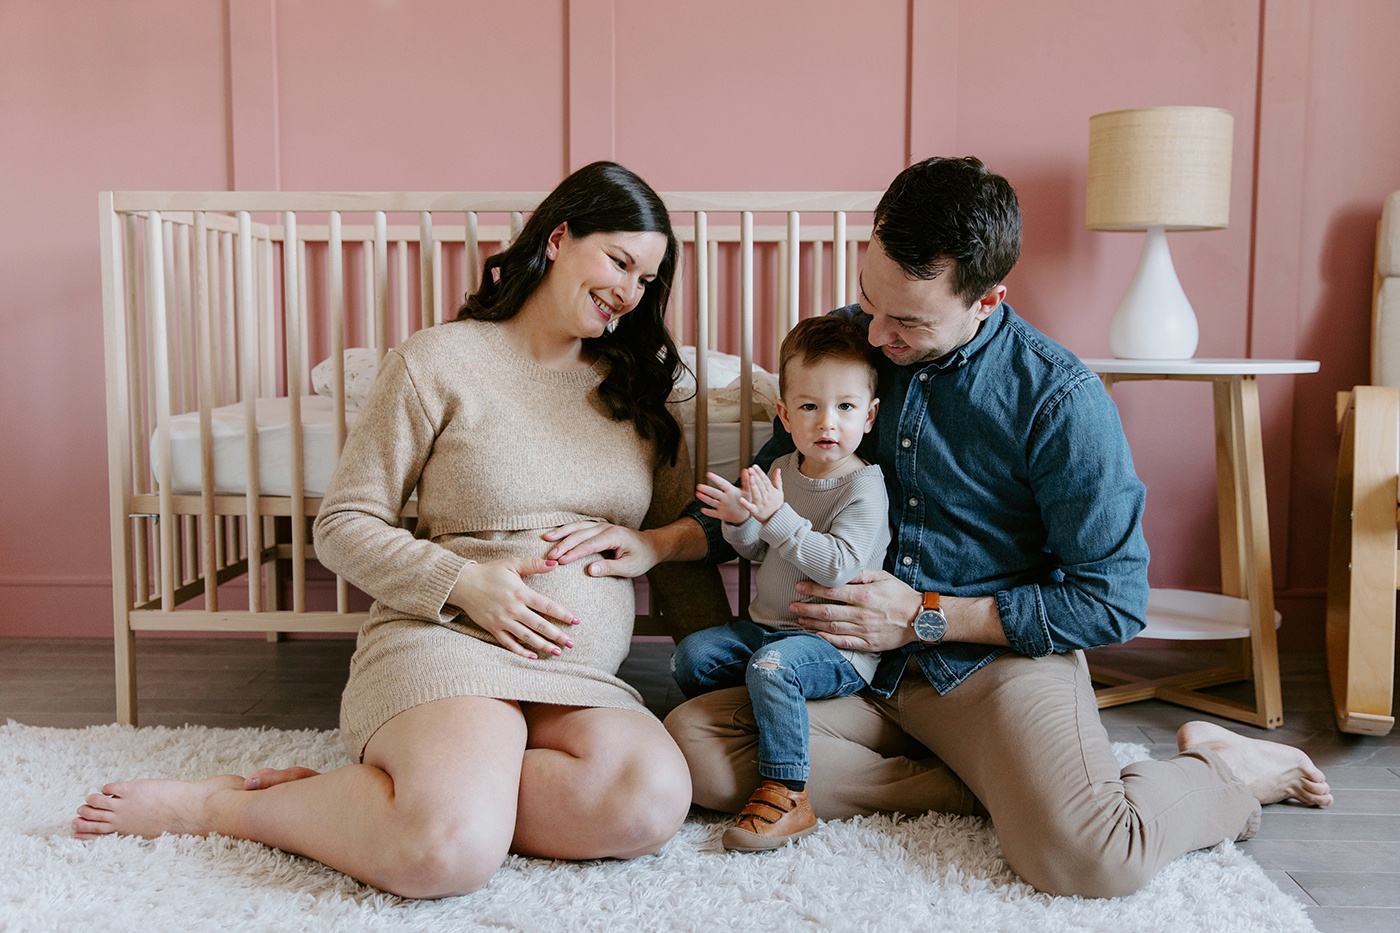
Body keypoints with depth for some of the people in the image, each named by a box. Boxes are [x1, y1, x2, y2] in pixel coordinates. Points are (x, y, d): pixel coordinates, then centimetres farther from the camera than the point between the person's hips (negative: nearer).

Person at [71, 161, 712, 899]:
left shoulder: (635, 386, 16)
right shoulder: (439, 361, 2)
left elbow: (694, 523, 21)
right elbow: (343, 527, 1)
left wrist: (650, 545, -2)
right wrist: (464, 582, -13)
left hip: (582, 681, 5)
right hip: (448, 644, -5)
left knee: (653, 801, -30)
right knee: (451, 851, -35)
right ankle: (214, 806, -7)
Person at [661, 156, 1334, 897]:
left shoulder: (1060, 401, -13)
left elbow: (1113, 602, -10)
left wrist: (926, 616, -14)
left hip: (1000, 660, -4)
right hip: (852, 664, 5)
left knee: (1086, 858, -31)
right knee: (694, 742, -20)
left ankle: (1222, 773, 5)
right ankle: (990, 790, -12)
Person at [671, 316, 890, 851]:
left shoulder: (864, 488, -15)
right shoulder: (784, 470, 7)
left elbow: (839, 566, -27)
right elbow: (760, 553, 17)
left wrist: (777, 518, -31)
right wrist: (741, 522, -5)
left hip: (837, 645, -8)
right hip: (767, 625, 8)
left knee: (772, 666, -32)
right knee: (691, 655, 2)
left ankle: (787, 797, -24)